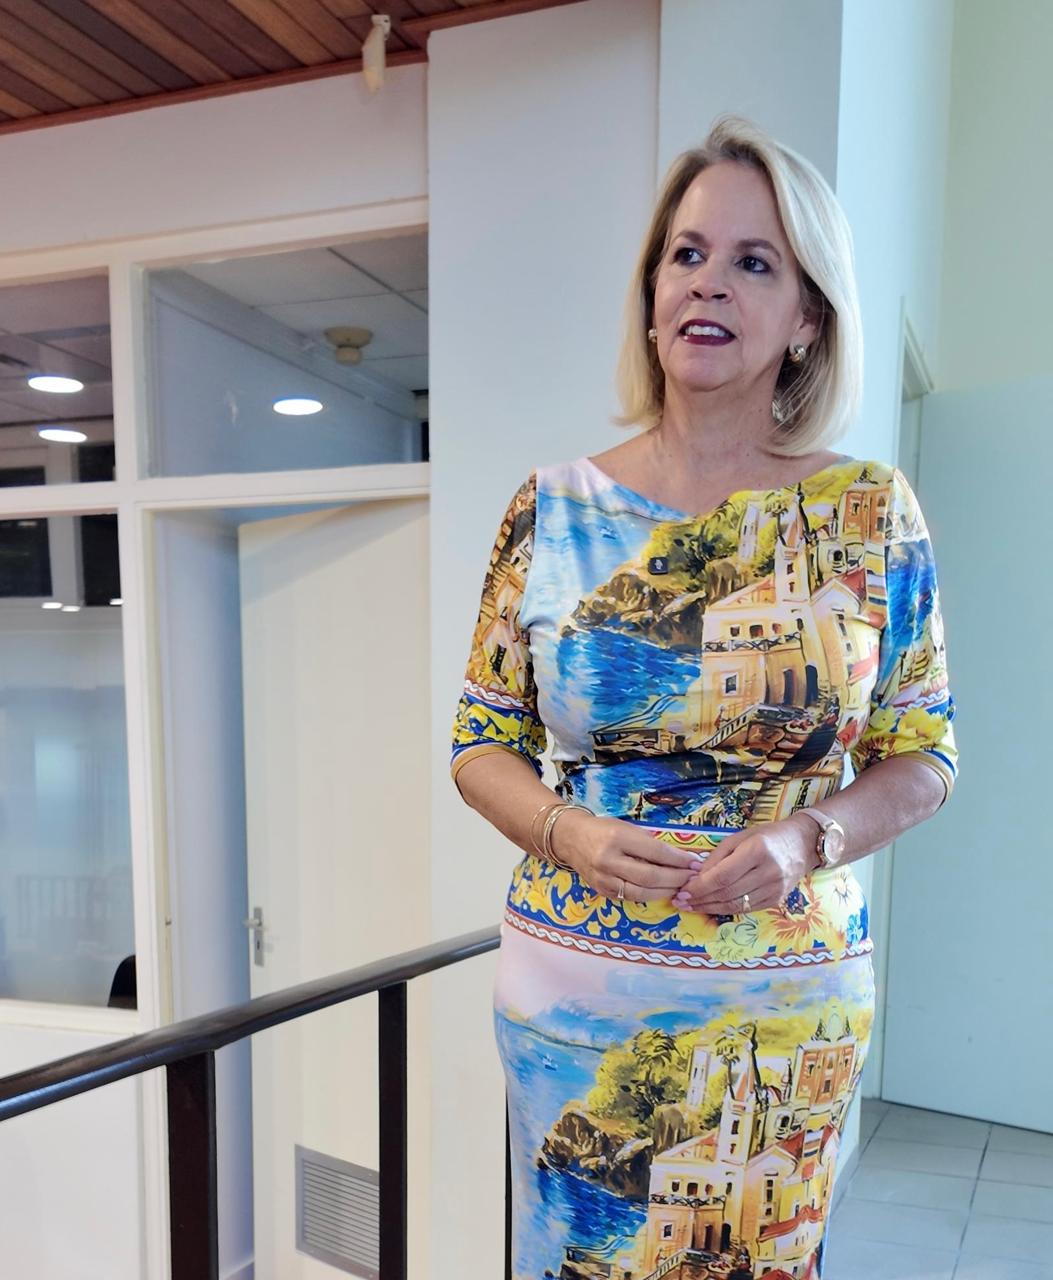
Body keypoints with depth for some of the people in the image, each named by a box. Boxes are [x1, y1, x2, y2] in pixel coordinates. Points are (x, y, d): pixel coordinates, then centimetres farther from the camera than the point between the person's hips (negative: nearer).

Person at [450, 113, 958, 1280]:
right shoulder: (553, 509, -4)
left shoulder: (872, 513, -5)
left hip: (790, 1006, 0)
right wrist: (571, 835, -18)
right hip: (572, 1001, 1)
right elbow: (482, 743, 1)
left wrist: (807, 840, -17)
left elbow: (922, 756, 2)